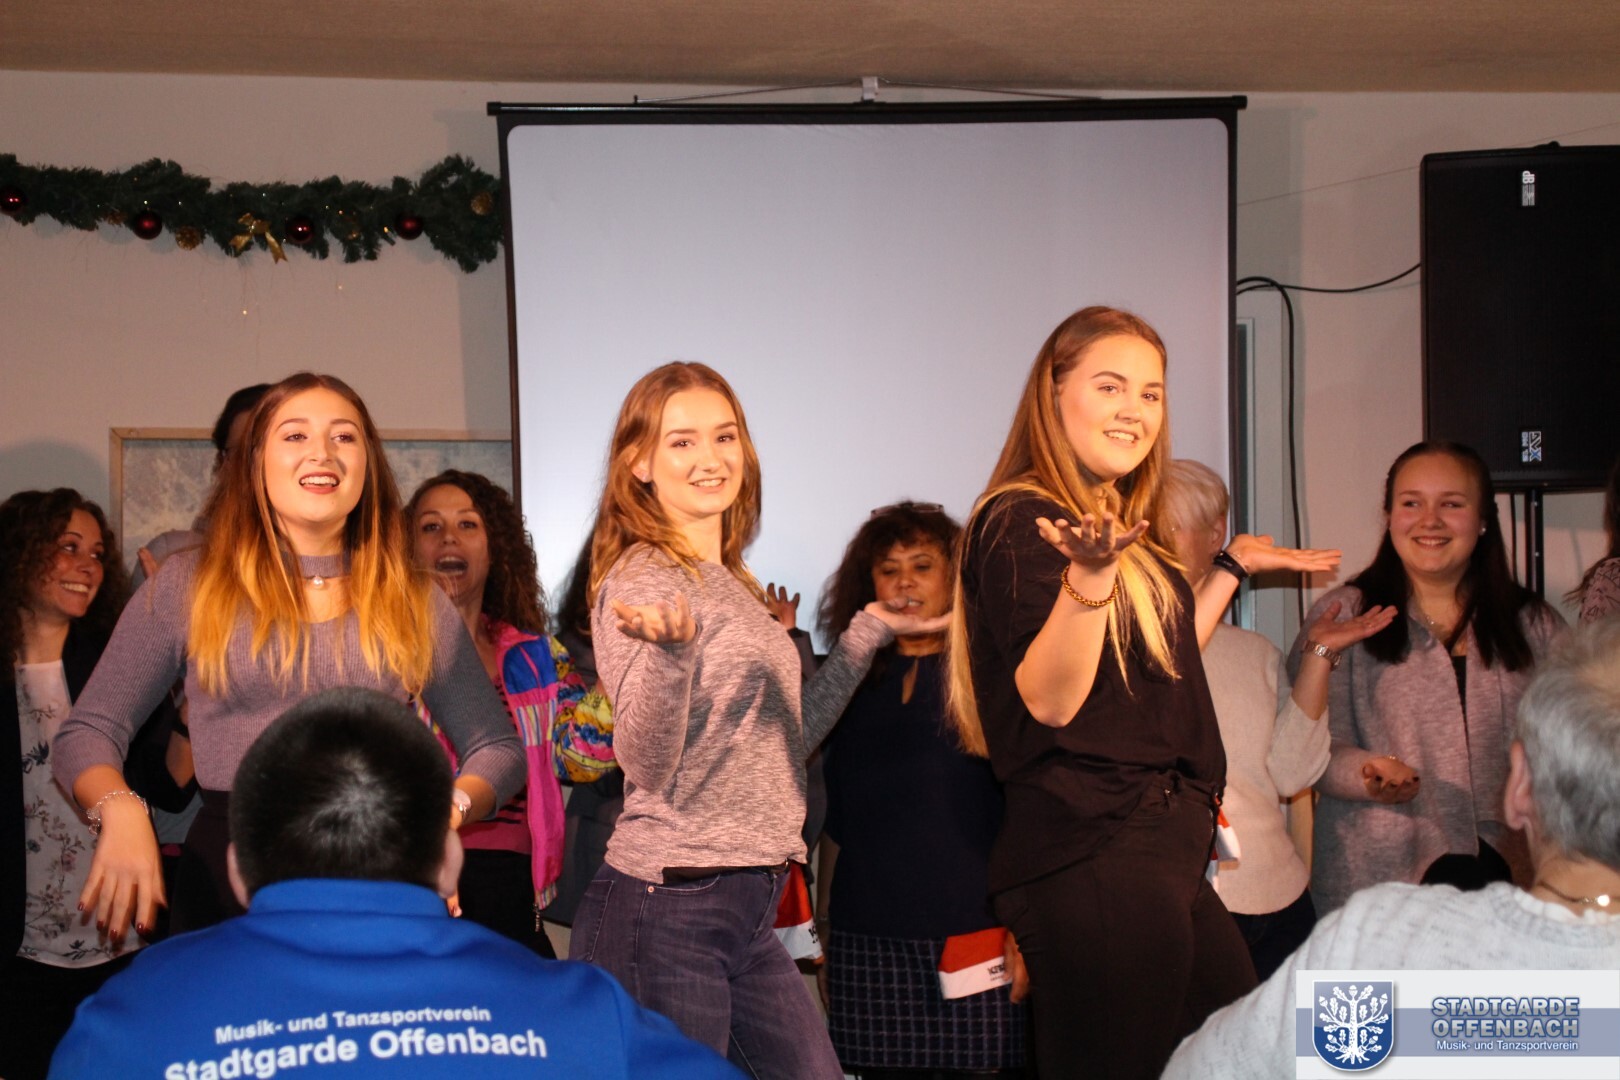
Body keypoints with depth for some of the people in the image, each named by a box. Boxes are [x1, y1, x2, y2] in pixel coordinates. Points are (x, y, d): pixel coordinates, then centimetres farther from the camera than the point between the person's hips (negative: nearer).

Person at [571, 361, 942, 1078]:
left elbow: (785, 740, 21)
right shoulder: (643, 580, -10)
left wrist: (867, 632, 23)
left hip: (749, 910, 8)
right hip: (665, 908, -8)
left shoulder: (733, 586, 15)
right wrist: (670, 649, -35)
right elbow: (648, 765, -18)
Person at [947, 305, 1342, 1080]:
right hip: (1090, 857, -9)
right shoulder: (1021, 523, -9)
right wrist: (1089, 574, -33)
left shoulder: (1124, 532, 17)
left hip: (1160, 851, 9)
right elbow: (1048, 699, -19)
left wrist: (1233, 568, 29)